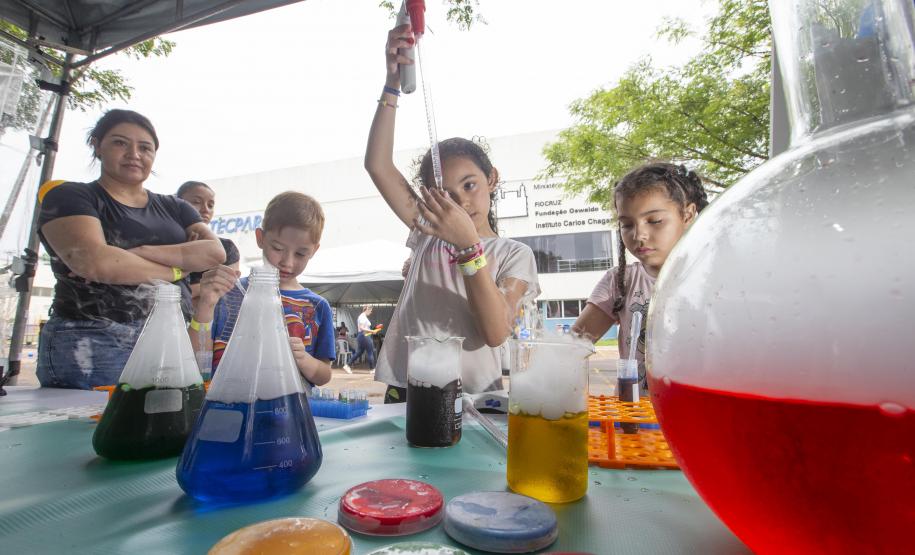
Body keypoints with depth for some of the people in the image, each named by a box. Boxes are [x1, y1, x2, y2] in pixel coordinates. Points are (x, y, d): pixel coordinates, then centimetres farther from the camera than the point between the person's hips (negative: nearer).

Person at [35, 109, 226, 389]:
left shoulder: (174, 208, 15)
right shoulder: (69, 197, 4)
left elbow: (215, 252, -3)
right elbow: (94, 262, -16)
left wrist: (140, 252, -13)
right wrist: (174, 270, -5)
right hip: (94, 346, -3)